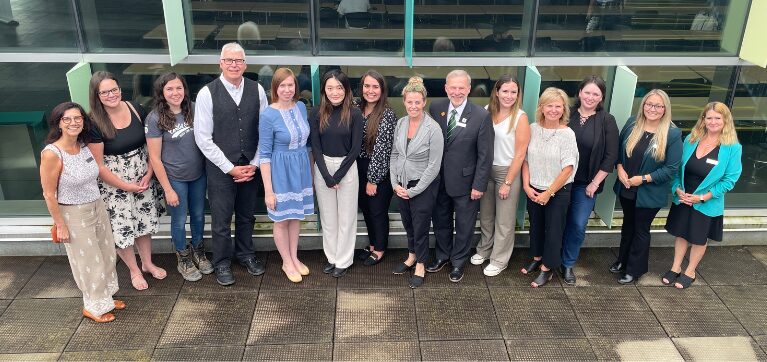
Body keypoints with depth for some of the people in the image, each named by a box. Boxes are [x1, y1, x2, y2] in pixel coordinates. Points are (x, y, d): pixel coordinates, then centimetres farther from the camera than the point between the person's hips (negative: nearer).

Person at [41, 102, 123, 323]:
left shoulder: (85, 146, -2)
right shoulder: (52, 154, -22)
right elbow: (49, 194, -17)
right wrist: (60, 225, -14)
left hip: (98, 208, 7)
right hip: (74, 215, -7)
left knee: (107, 256, 19)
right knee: (88, 262, 9)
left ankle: (105, 297, 41)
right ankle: (93, 307, 31)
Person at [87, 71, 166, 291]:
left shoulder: (136, 109, -7)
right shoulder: (94, 123, -18)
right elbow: (97, 165, -15)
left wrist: (148, 174, -7)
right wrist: (126, 186, -12)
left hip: (143, 179, 4)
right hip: (114, 185, -4)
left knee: (145, 221, 18)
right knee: (122, 228, 7)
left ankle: (147, 263, 41)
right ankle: (134, 270, 31)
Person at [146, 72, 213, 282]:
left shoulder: (193, 110, -5)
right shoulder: (155, 118, -15)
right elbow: (154, 158, -12)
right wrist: (168, 189, -12)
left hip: (198, 174, 4)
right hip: (175, 178, -3)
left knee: (198, 215, 19)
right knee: (179, 221, 12)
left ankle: (198, 251, 43)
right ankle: (183, 260, 34)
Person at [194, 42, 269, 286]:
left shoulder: (257, 90, -2)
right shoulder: (207, 94, -10)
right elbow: (203, 138, -10)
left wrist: (254, 164, -3)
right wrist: (230, 168, -11)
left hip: (250, 167, 3)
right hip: (220, 168, -3)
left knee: (247, 215, 18)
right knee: (221, 218, 7)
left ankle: (245, 254, 39)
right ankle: (222, 263, 27)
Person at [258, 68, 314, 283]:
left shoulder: (301, 107, -1)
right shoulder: (268, 115, -17)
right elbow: (264, 155, -15)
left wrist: (310, 169, 13)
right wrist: (268, 190, -16)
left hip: (301, 169, 5)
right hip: (281, 171, -5)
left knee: (296, 216, 17)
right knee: (282, 220, 9)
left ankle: (294, 258, 33)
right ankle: (287, 263, 26)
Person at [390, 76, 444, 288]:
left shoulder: (433, 129, -18)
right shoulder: (400, 123, -2)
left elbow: (434, 166, -16)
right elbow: (394, 154, 7)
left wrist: (414, 191, -14)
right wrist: (395, 183, -2)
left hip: (423, 186, -5)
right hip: (402, 185, 5)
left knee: (420, 226, 8)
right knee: (407, 223, 19)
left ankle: (420, 265, 27)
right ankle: (412, 256, 41)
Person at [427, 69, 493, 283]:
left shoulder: (481, 116, -15)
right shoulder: (435, 108, -6)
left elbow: (485, 155, -12)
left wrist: (479, 185, -12)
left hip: (465, 181, -3)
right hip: (439, 179, 3)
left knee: (464, 225, 13)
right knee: (441, 220, 20)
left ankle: (458, 261, 34)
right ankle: (442, 255, 42)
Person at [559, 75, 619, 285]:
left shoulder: (607, 121, -5)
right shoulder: (566, 115, -2)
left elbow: (610, 156, -5)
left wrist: (595, 183, -6)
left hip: (586, 184, -1)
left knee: (578, 225, 1)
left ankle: (568, 264, 21)